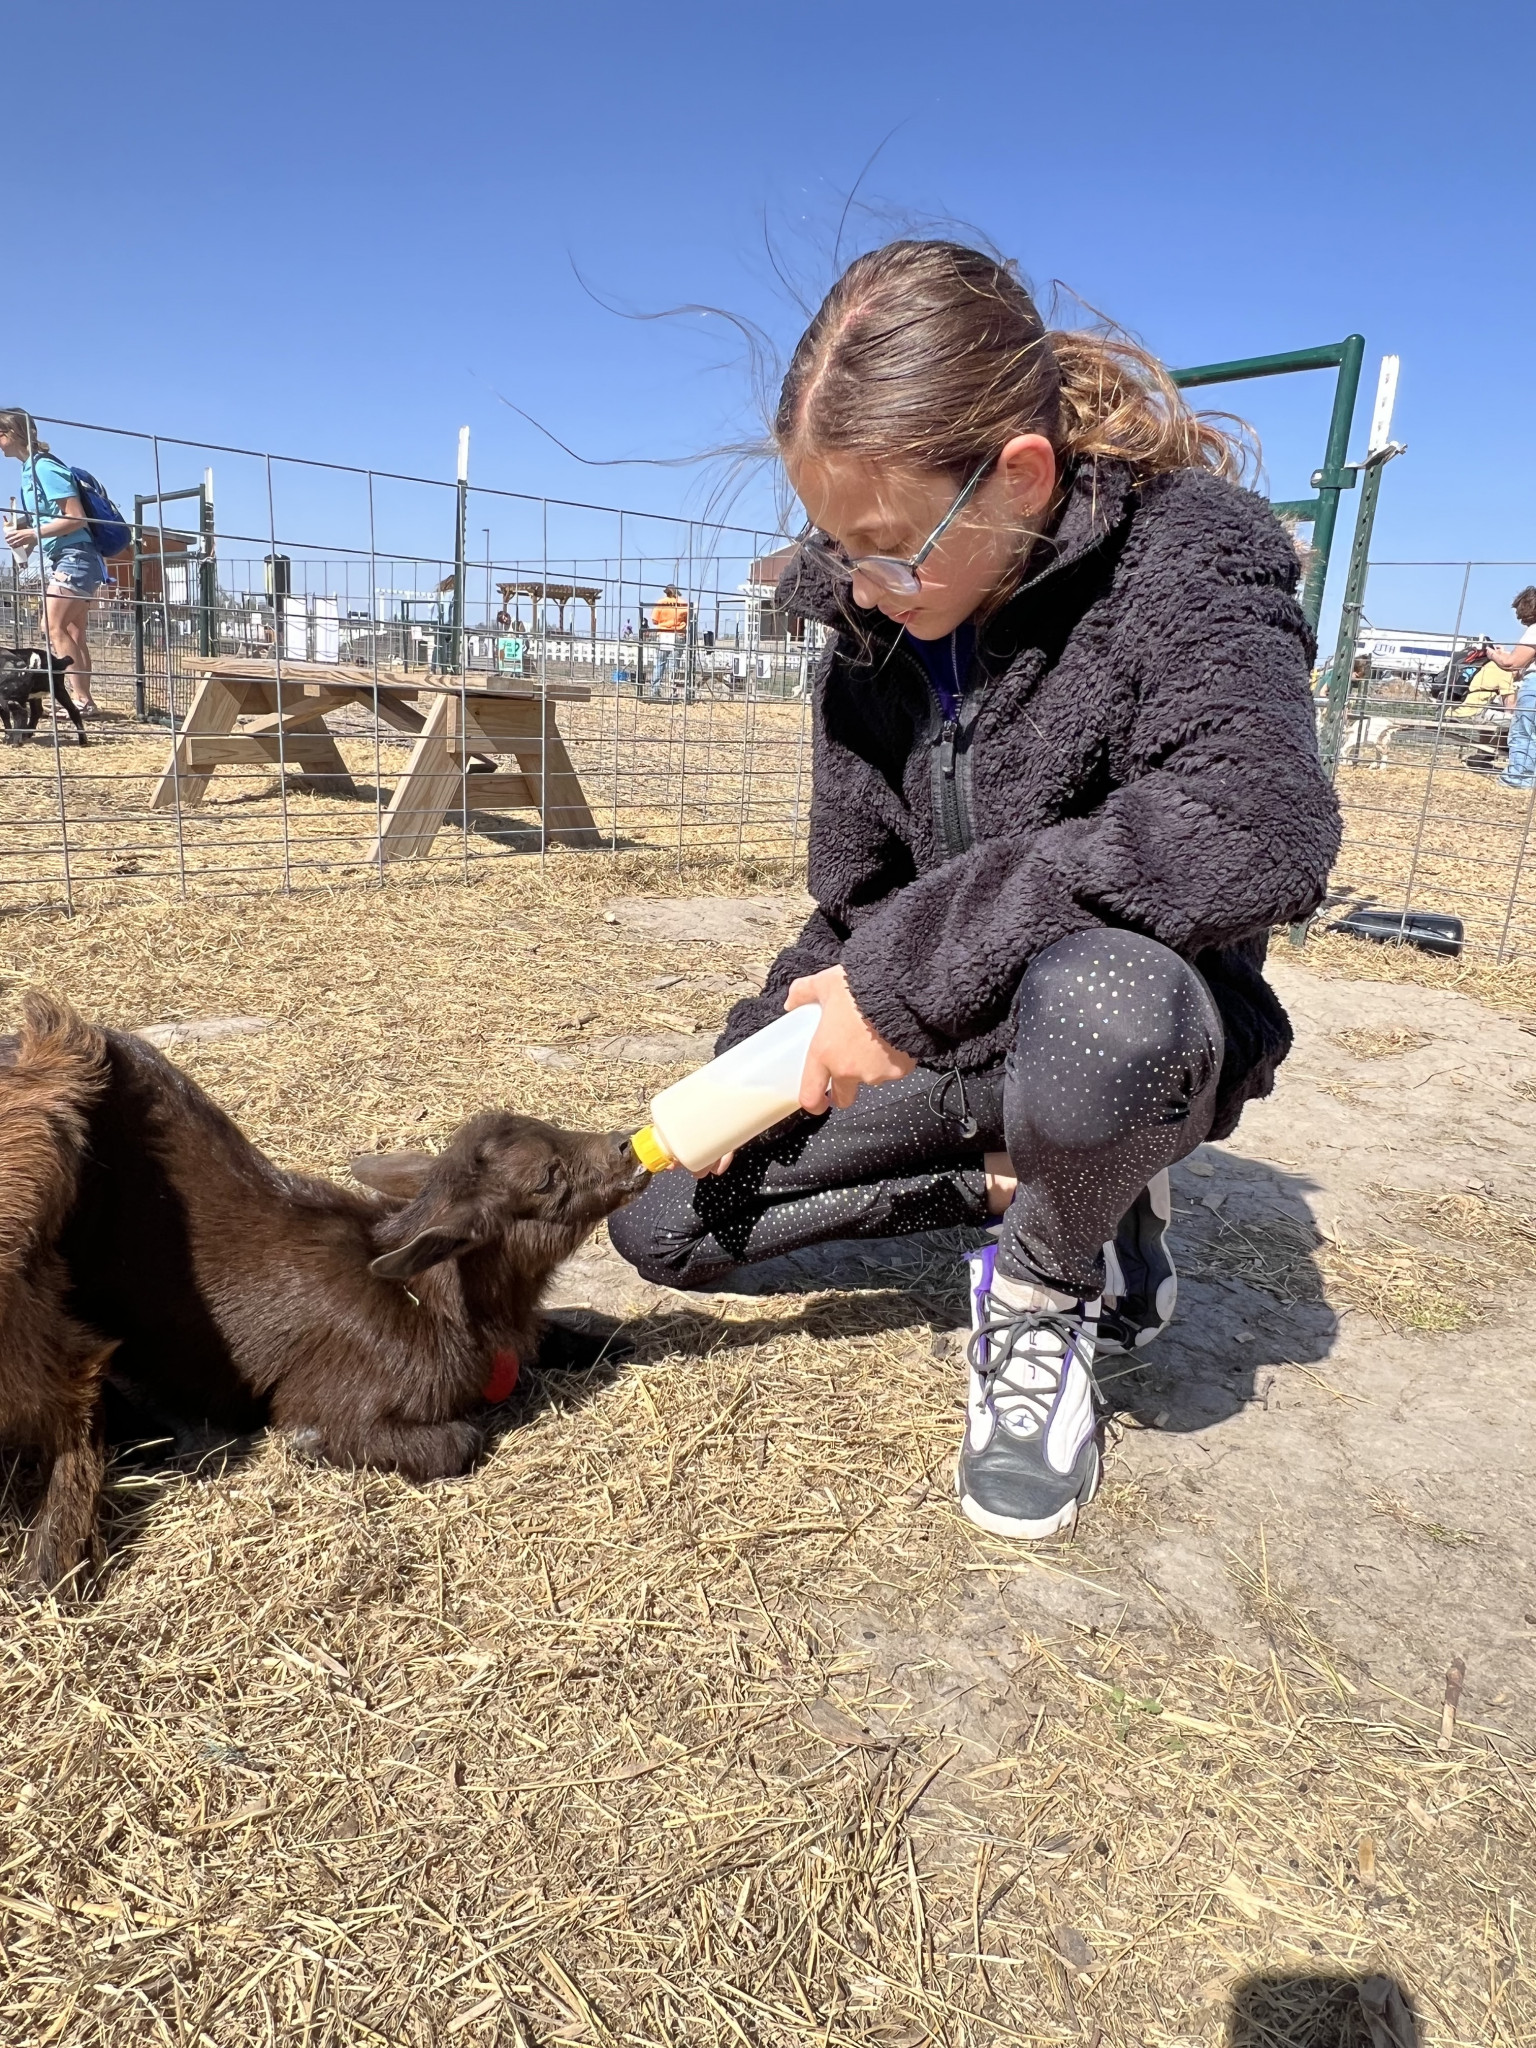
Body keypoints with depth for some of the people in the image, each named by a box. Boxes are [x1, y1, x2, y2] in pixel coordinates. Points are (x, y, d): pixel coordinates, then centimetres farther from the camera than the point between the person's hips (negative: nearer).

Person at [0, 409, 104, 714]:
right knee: (72, 632, 6)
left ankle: (82, 700, -19)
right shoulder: (30, 469, 15)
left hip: (74, 557, -10)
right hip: (62, 559, 10)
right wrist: (25, 528, 8)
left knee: (53, 626, -15)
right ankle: (82, 698, 6)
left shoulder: (44, 468, -13)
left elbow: (76, 518, -19)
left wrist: (33, 534, -22)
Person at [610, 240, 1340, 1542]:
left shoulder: (1180, 557, -18)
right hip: (940, 1040, 7)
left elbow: (1260, 828, -37)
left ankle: (1045, 1297, -8)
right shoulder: (871, 623, -1)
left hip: (1136, 1033, -6)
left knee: (1091, 1003, -44)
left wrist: (911, 963, -35)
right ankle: (1074, 1193, 7)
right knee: (661, 1223, 2)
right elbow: (854, 896, 7)